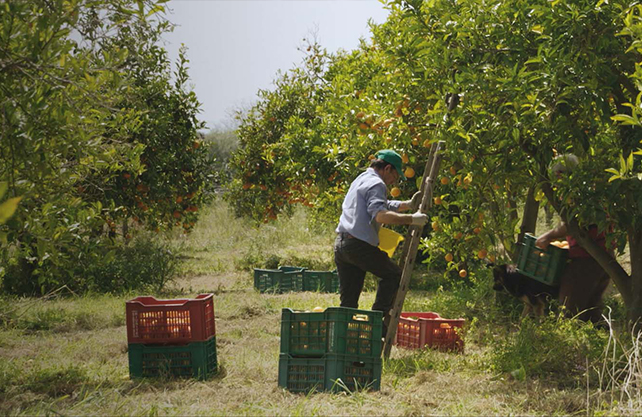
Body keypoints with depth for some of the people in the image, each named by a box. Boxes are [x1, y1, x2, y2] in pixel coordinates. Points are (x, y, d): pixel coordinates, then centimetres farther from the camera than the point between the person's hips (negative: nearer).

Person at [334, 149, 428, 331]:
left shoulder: (360, 180, 25)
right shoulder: (376, 184, -7)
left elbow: (385, 205, 38)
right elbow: (380, 215, -23)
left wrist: (408, 205, 29)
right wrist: (411, 219, -20)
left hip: (341, 243, 9)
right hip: (359, 244, -9)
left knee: (348, 301, 10)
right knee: (393, 274, 8)